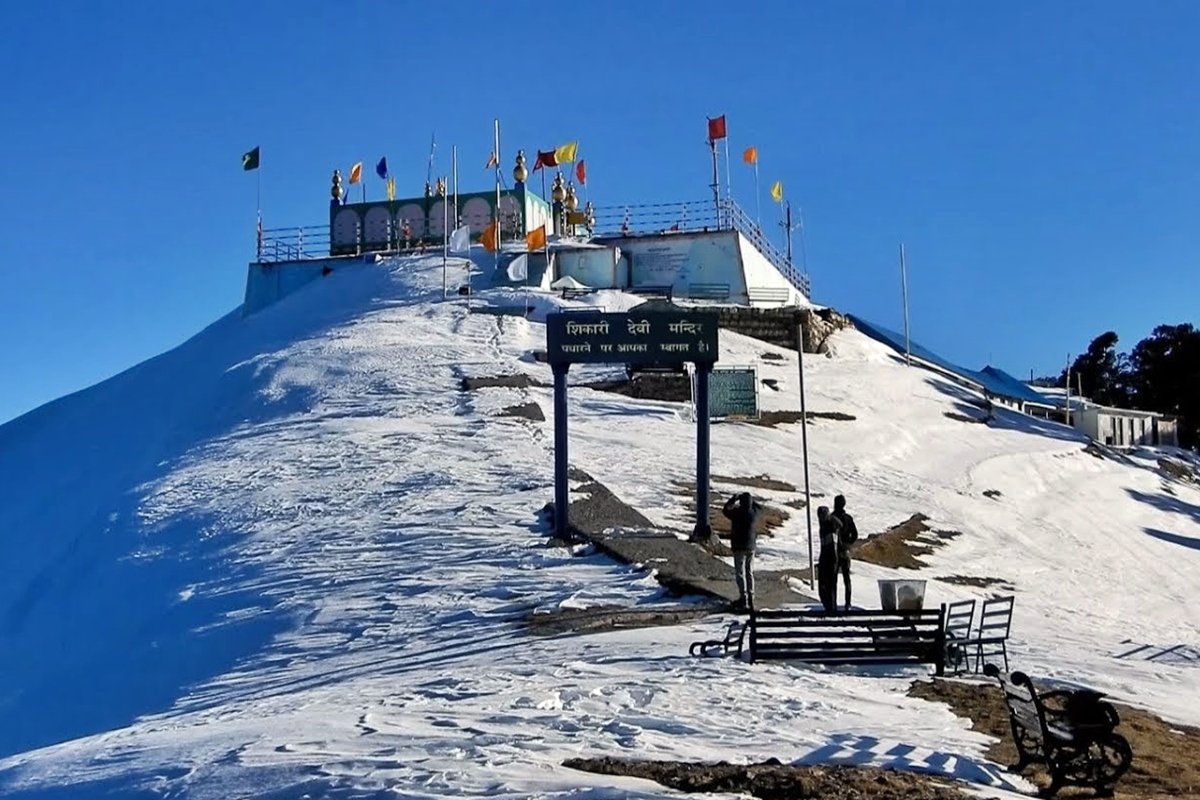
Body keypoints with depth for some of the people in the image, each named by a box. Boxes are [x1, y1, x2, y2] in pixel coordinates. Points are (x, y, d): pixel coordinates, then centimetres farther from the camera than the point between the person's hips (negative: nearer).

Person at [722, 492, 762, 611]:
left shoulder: (737, 513, -17)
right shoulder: (754, 513, -5)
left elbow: (725, 510, 4)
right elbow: (760, 507, 20)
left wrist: (733, 499, 13)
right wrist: (751, 499, 16)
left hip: (739, 547, -5)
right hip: (751, 547, 5)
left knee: (740, 573, -3)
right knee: (750, 573, 14)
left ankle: (744, 599, -9)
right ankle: (751, 599, 18)